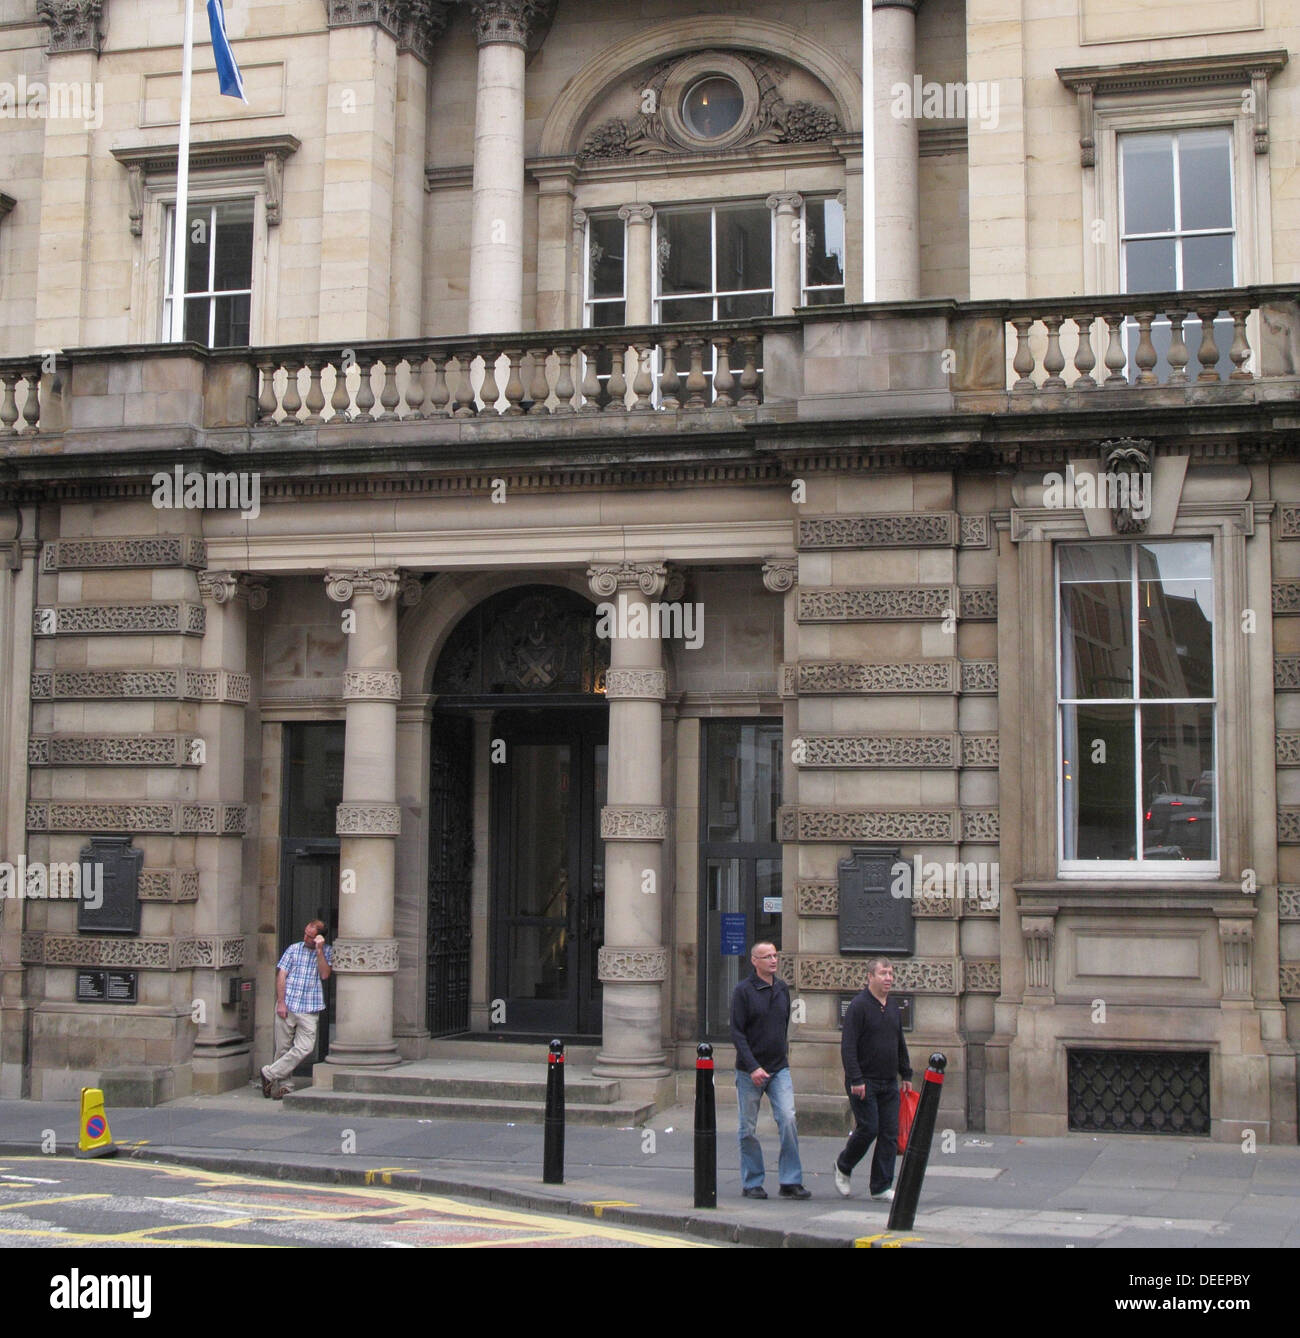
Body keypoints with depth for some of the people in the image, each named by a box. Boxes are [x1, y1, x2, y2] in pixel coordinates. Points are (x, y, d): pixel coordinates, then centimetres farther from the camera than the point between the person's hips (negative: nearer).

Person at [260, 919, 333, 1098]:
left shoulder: (327, 951, 8)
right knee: (283, 1048, 4)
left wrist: (319, 950, -10)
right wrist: (281, 1002, -5)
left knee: (305, 1047, -13)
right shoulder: (294, 949, 8)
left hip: (310, 1009, 0)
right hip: (287, 1006, 0)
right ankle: (277, 1085, 14)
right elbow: (281, 975, 4)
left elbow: (325, 975, -5)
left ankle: (270, 1073, -3)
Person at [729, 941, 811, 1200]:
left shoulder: (782, 988, 8)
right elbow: (736, 1033, -12)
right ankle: (752, 1183, 15)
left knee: (788, 1120, -9)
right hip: (749, 1071, -4)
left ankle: (790, 1181, -4)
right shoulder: (743, 991, -8)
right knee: (749, 1129, 4)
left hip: (779, 1068, 4)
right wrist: (753, 1067, -18)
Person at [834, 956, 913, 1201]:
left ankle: (881, 1187, 8)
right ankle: (843, 1166, 18)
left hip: (889, 1082, 7)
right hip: (864, 1082, -7)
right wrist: (855, 1080, -21)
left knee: (890, 1134, 2)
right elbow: (848, 1046, -16)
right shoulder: (859, 1005, -11)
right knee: (868, 1129, -8)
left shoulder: (893, 1006, 13)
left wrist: (906, 1075, 18)